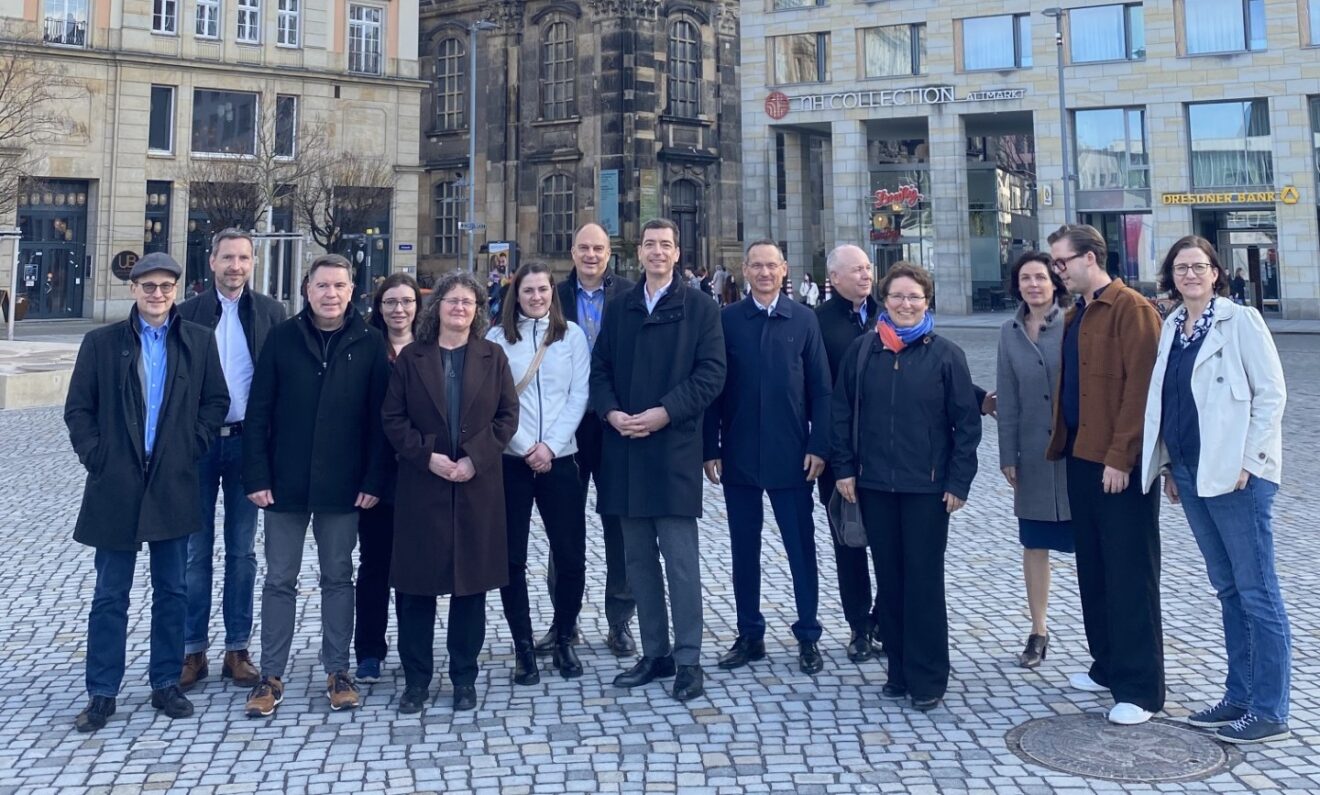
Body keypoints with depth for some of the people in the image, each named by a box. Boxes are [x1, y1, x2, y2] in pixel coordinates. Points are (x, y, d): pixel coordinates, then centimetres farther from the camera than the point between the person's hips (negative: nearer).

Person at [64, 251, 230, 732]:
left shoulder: (199, 341, 3)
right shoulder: (101, 343, 2)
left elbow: (216, 401, 5)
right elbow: (78, 409, 3)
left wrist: (192, 447, -4)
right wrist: (96, 457, -5)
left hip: (175, 485, 1)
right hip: (116, 486, 0)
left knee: (172, 591, 9)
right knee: (110, 594, 7)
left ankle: (166, 683, 23)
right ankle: (102, 693, 18)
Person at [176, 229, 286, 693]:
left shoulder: (270, 312, 2)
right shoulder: (189, 312, 2)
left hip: (247, 441, 0)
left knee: (242, 551, 8)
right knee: (197, 550, 7)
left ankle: (237, 649, 18)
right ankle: (193, 649, 18)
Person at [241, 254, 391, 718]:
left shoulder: (370, 344, -1)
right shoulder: (282, 338, 0)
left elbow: (378, 417, -2)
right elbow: (258, 412, -1)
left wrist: (374, 480, -7)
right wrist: (257, 476, -6)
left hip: (341, 486, 0)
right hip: (285, 483, 1)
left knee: (338, 578, 11)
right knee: (279, 580, 9)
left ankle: (337, 672, 22)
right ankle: (271, 677, 20)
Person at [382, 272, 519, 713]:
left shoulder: (492, 357, 7)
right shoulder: (411, 357, 6)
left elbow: (508, 415, 2)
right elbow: (393, 418, 2)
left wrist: (475, 459, -10)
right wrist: (427, 456, -12)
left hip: (477, 485, 0)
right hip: (422, 485, 0)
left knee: (471, 583, 6)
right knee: (416, 585, 3)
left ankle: (465, 678, 19)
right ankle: (416, 679, 17)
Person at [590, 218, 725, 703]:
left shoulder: (700, 308, 2)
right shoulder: (619, 309, 15)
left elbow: (711, 373, -6)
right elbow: (600, 368, 11)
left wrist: (663, 413, -16)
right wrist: (612, 412, -7)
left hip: (674, 447, -4)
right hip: (624, 448, 5)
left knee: (680, 558, -3)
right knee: (638, 558, 10)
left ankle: (688, 660, 7)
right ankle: (654, 654, 21)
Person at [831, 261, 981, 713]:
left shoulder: (946, 355, -2)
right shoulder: (862, 350, 5)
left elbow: (967, 421, -1)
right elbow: (841, 411, 8)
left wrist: (959, 482, -6)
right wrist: (844, 468, 1)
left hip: (927, 488, -2)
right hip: (874, 485, 3)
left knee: (924, 581, 2)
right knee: (889, 580, 10)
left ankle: (928, 680, 14)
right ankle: (899, 672, 22)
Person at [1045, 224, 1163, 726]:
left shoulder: (1131, 309, -11)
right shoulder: (1075, 315, 16)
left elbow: (1140, 387, -17)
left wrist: (1121, 456, -20)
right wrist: (1060, 441, 11)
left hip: (1119, 464, -9)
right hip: (1081, 458, 9)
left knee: (1130, 574, -2)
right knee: (1092, 569, 15)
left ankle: (1140, 688, 7)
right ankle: (1108, 666, 29)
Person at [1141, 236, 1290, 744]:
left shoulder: (1241, 321, -6)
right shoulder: (1170, 328, 12)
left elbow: (1272, 392, -9)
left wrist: (1246, 459, -14)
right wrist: (1167, 463, 11)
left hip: (1236, 473, -7)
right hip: (1189, 472, 7)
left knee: (1257, 592, -1)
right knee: (1228, 589, 14)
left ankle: (1269, 712, 8)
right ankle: (1239, 696, 24)